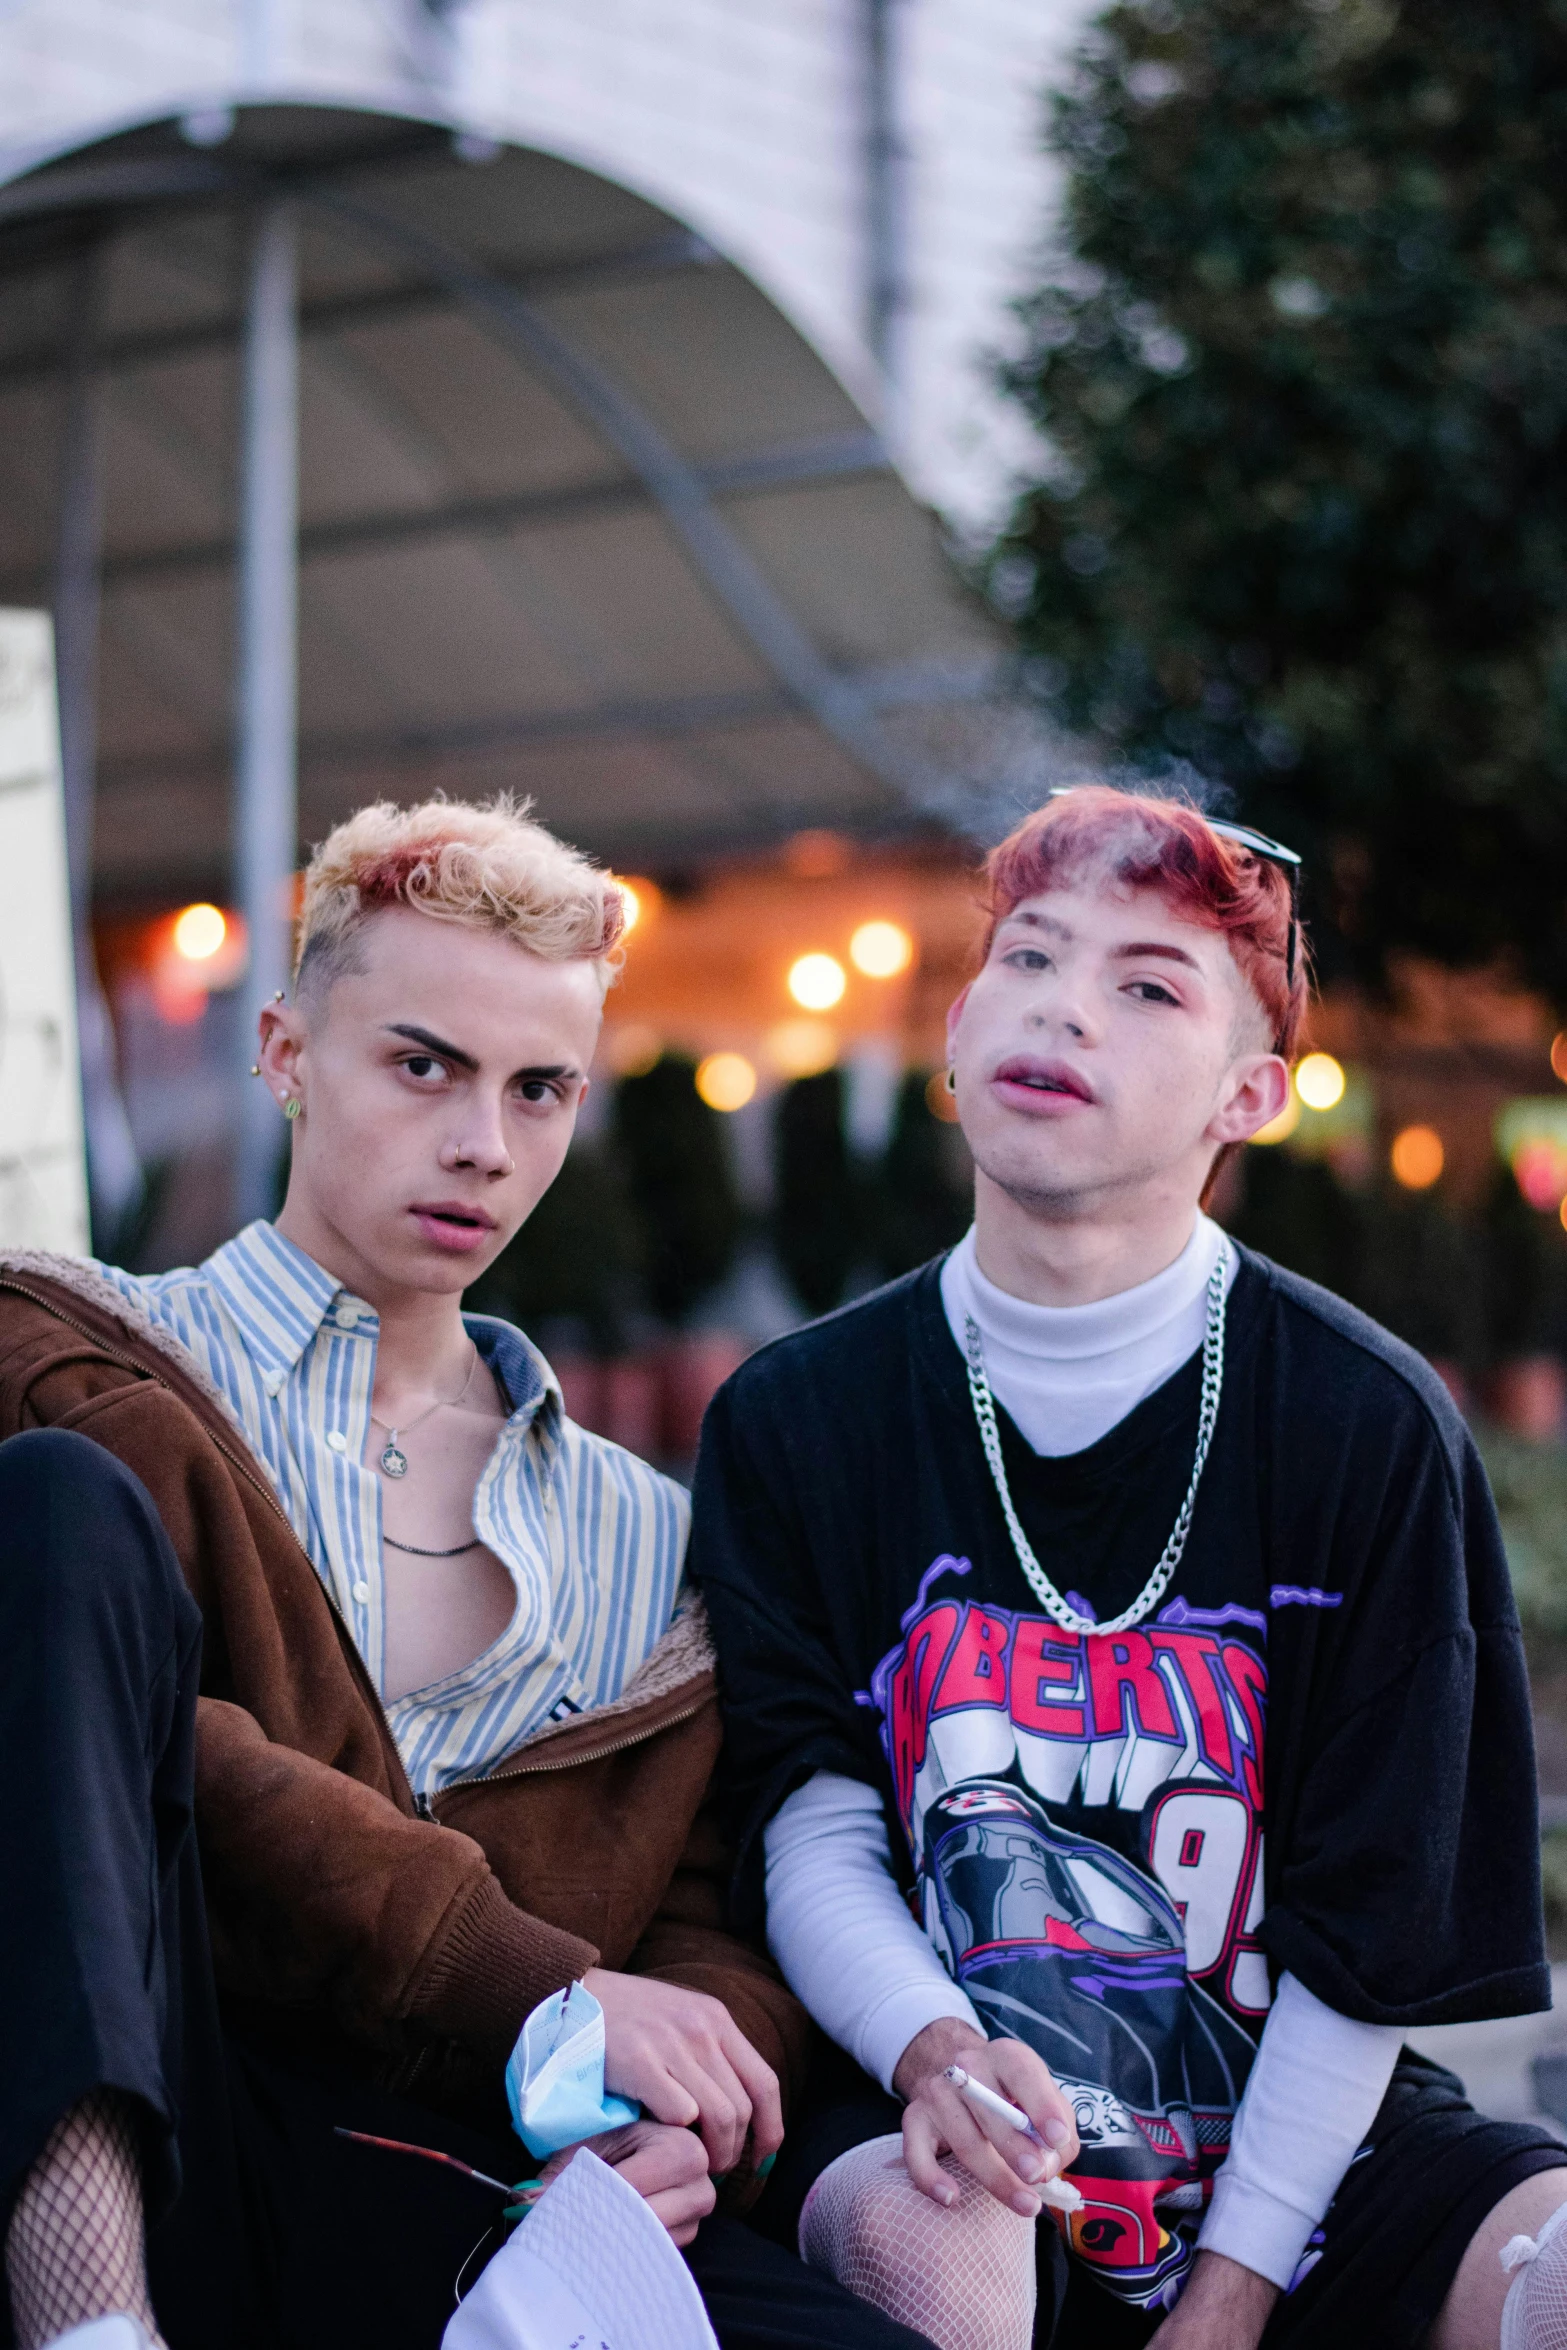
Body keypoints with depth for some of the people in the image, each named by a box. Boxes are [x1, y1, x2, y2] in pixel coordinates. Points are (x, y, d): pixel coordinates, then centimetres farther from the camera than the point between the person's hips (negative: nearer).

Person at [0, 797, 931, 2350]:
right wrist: (533, 1982, -13)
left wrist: (680, 2110, -7)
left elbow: (718, 1911, 18)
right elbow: (128, 1748, -6)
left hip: (432, 2195, 1)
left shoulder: (649, 1545, 25)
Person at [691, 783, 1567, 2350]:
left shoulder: (1372, 1427, -3)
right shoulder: (796, 1419, 3)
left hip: (1296, 2127, 1)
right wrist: (931, 2047, -23)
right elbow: (807, 1828, -2)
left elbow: (1373, 1940, -4)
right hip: (937, 2109, -1)